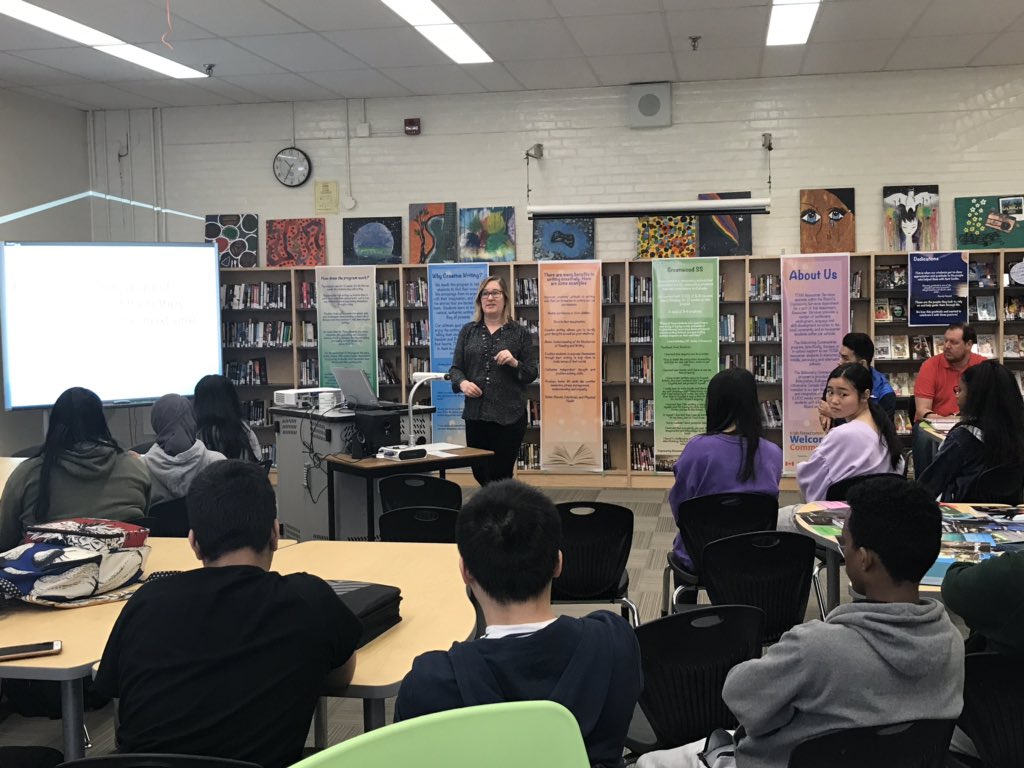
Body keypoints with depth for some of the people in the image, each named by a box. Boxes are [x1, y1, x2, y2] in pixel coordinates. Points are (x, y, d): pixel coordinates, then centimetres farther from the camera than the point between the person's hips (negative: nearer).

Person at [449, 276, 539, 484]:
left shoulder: (520, 333, 4)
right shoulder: (468, 331, 11)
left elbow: (532, 373, 3)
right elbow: (455, 368, 11)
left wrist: (515, 363, -16)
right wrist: (462, 382, -10)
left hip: (509, 415, -3)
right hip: (476, 413, 3)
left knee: (499, 476, -3)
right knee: (479, 473, 10)